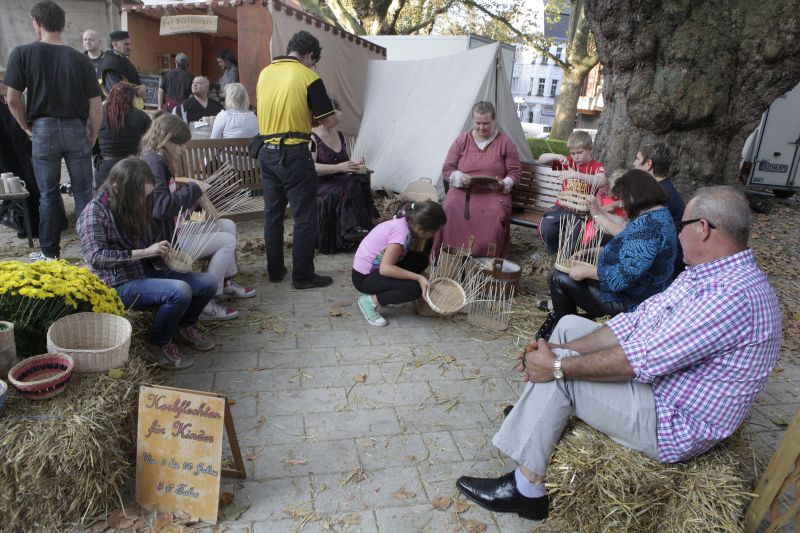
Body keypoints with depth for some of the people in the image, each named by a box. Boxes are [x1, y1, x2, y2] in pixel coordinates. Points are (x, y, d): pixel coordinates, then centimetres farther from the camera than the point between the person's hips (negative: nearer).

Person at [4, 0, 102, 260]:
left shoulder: (22, 53, -2)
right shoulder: (80, 59, 1)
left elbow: (12, 99, -4)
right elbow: (95, 104, -1)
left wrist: (26, 127, 12)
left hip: (44, 129, -1)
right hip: (76, 129, 1)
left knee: (48, 194, 9)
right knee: (83, 192, 6)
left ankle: (50, 254, 17)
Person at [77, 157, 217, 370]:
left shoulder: (134, 207, 10)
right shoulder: (95, 212, -12)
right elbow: (96, 257, -23)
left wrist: (164, 252, 1)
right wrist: (143, 253, -24)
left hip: (147, 273, 7)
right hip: (120, 285, -7)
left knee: (208, 282, -6)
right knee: (180, 291, -31)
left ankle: (184, 326, 19)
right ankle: (158, 345, -8)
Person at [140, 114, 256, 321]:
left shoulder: (159, 161, 13)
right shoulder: (152, 162, -19)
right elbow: (161, 206, -30)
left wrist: (192, 188, 2)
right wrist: (193, 190, -20)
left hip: (174, 227, 10)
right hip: (165, 238, -10)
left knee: (228, 225, 11)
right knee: (228, 241, -12)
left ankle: (226, 282, 21)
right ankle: (205, 303, -8)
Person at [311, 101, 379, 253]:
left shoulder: (340, 135, 16)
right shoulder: (312, 137, -7)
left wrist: (354, 166, 4)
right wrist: (339, 168, -26)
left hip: (341, 183, 7)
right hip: (320, 185, -7)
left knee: (362, 180, -23)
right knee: (352, 186, -32)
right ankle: (352, 228, -31)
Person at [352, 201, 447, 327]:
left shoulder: (406, 223, -2)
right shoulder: (401, 232, -28)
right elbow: (385, 268, -32)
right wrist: (418, 277, -30)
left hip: (376, 267, 9)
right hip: (364, 277, -9)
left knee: (421, 260, 0)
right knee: (415, 288, -23)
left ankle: (388, 293, 10)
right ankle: (370, 301, -7)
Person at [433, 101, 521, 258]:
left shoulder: (505, 142, 8)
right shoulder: (462, 140, 11)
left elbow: (515, 173, 9)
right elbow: (447, 169, 9)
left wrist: (504, 184, -13)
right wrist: (460, 177, -13)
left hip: (494, 192, -1)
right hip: (462, 189, 1)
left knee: (496, 214, -34)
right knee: (451, 209, -32)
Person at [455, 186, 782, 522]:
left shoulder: (735, 296, -30)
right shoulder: (704, 272, 2)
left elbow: (641, 360, -33)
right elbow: (634, 323, -1)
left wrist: (558, 364, -24)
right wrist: (561, 350, -11)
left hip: (673, 425, -9)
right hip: (654, 377, 10)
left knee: (557, 374, -20)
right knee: (569, 325, 10)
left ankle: (527, 490, -6)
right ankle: (535, 413, 23)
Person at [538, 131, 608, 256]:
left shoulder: (596, 166, 0)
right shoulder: (568, 162, 11)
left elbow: (602, 182, -24)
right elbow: (541, 159, 9)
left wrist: (578, 175, -34)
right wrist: (557, 156, -11)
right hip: (562, 206, 4)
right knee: (545, 229, -20)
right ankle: (554, 253, 9)